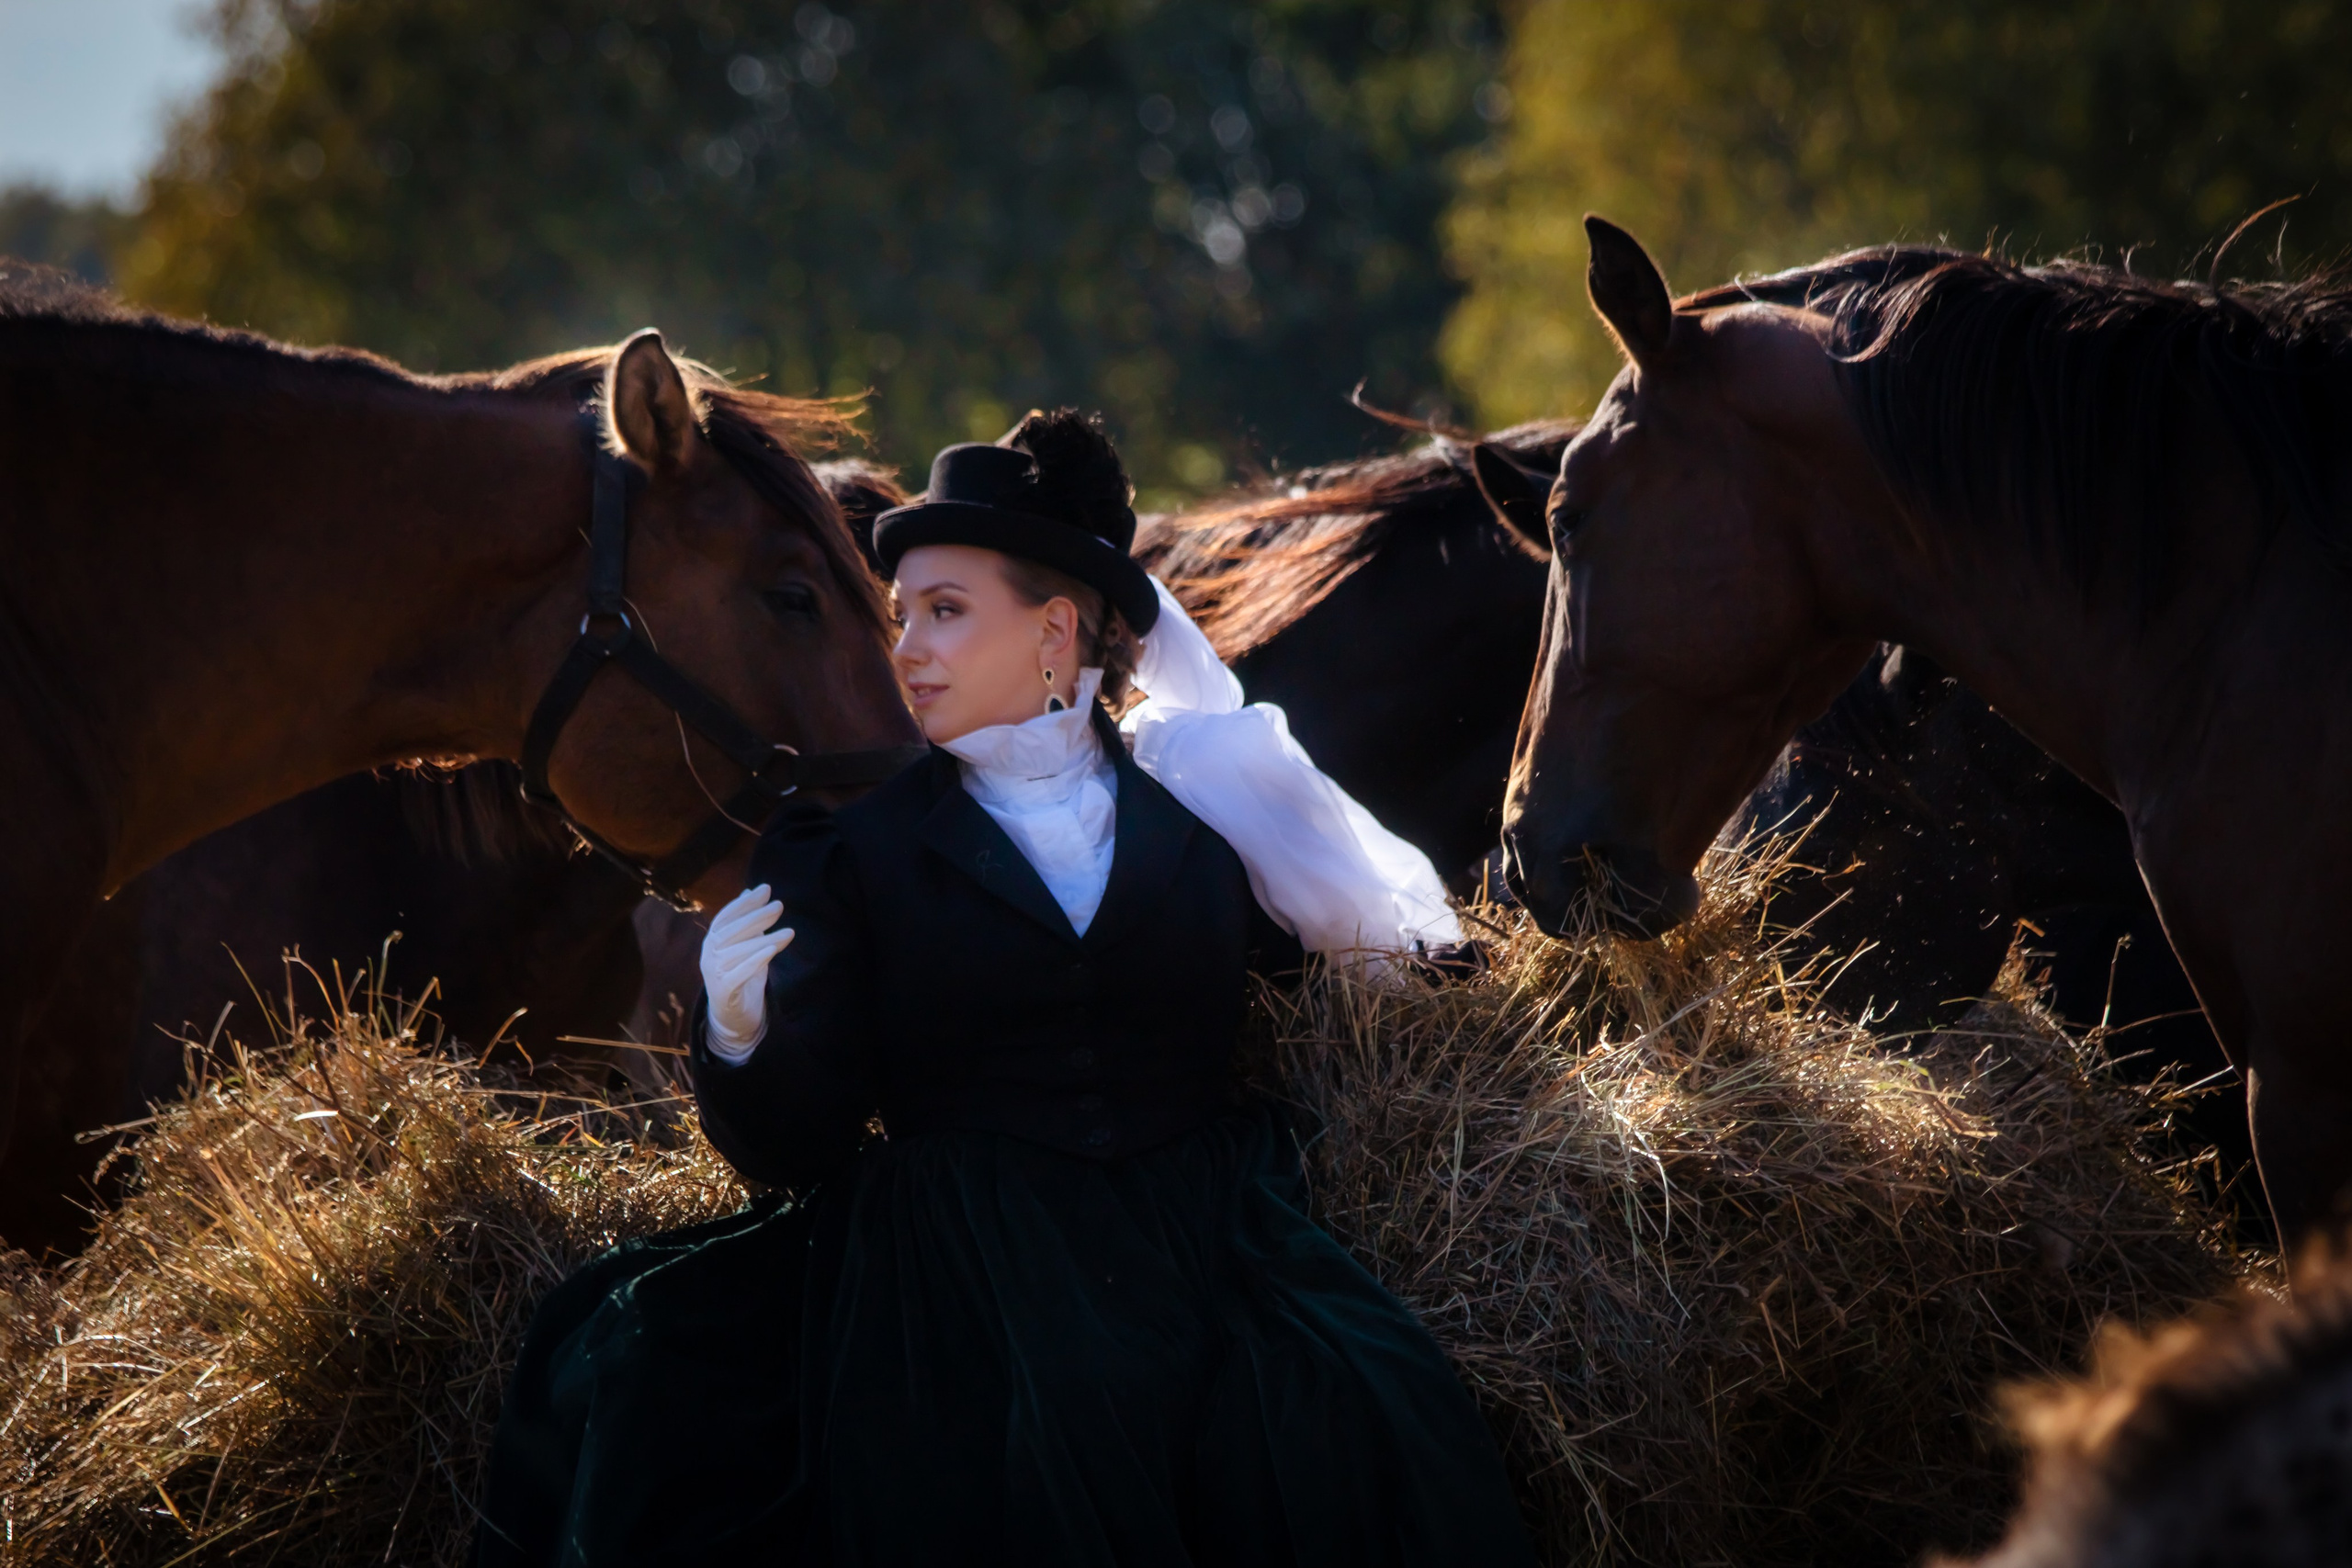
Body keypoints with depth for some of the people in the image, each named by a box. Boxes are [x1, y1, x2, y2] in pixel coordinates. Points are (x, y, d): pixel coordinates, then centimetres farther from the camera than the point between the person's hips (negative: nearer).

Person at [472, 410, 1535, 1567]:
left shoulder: (1207, 810, 14)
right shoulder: (857, 854, 11)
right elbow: (795, 1149, 2)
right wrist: (740, 1038, -15)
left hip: (1211, 1262, 2)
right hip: (956, 1286, -1)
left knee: (1368, 1456, -26)